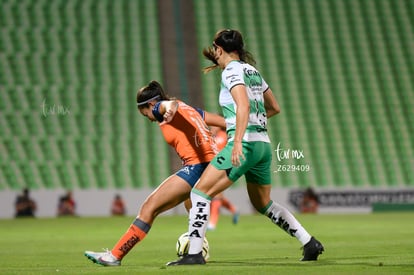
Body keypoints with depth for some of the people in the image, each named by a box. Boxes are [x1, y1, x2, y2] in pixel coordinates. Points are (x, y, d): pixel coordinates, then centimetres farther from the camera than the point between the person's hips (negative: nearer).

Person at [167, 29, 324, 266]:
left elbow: (244, 105, -22)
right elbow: (275, 108, 25)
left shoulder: (232, 71, -6)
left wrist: (237, 142, -29)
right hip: (264, 144, 9)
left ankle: (194, 254, -10)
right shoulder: (253, 71, 18)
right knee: (264, 204, 22)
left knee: (200, 192, -5)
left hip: (245, 144, -9)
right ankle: (310, 243, 19)